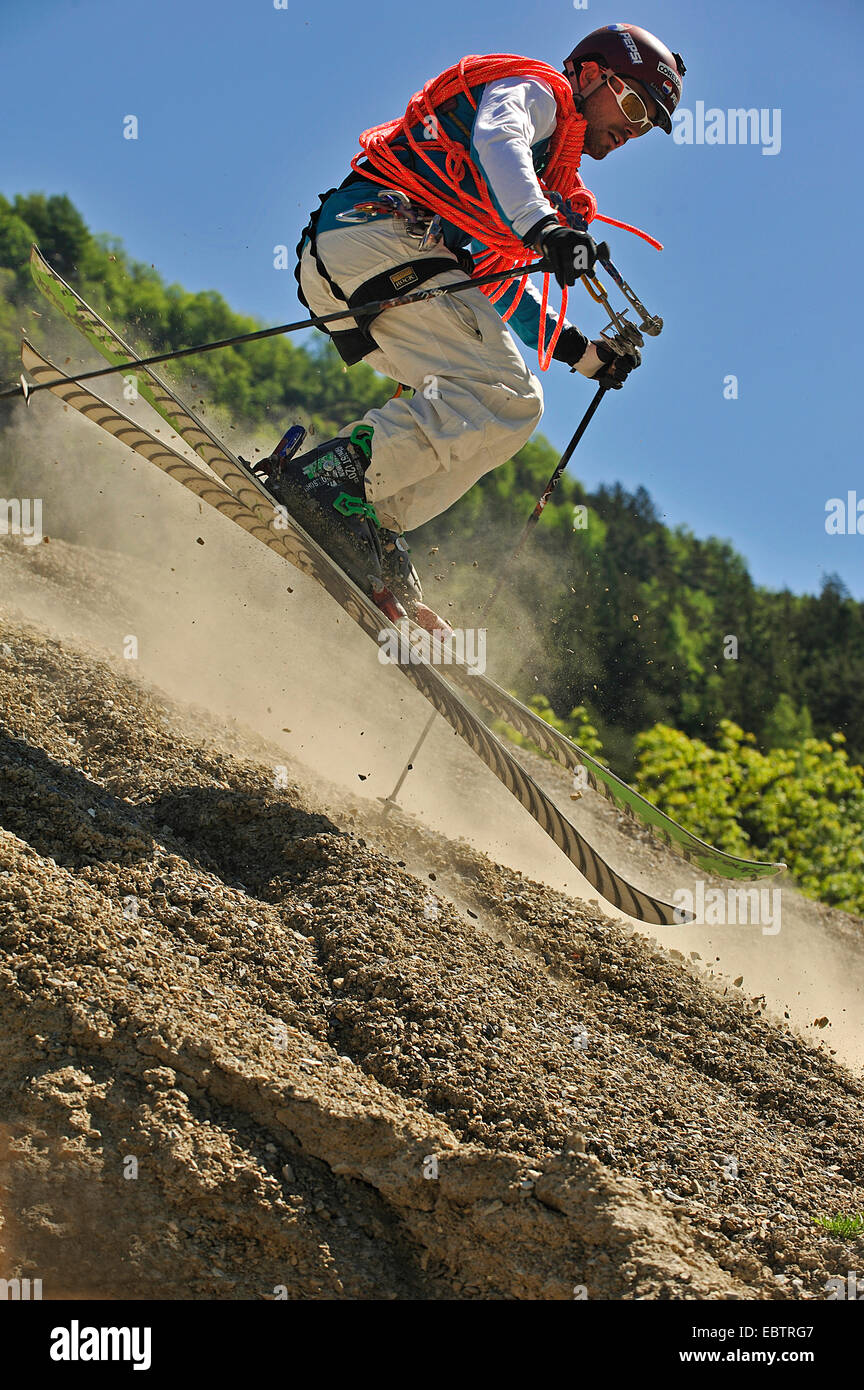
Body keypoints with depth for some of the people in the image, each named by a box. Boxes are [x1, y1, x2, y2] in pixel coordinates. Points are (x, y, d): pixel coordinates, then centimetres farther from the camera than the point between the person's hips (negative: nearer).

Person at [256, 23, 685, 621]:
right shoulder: (532, 89, 8)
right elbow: (496, 140, -15)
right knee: (506, 398, -20)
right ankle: (328, 477, -31)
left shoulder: (550, 185, 36)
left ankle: (378, 536, -5)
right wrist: (540, 225, -34)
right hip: (378, 231, -10)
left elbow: (500, 282, 38)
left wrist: (580, 350, 27)